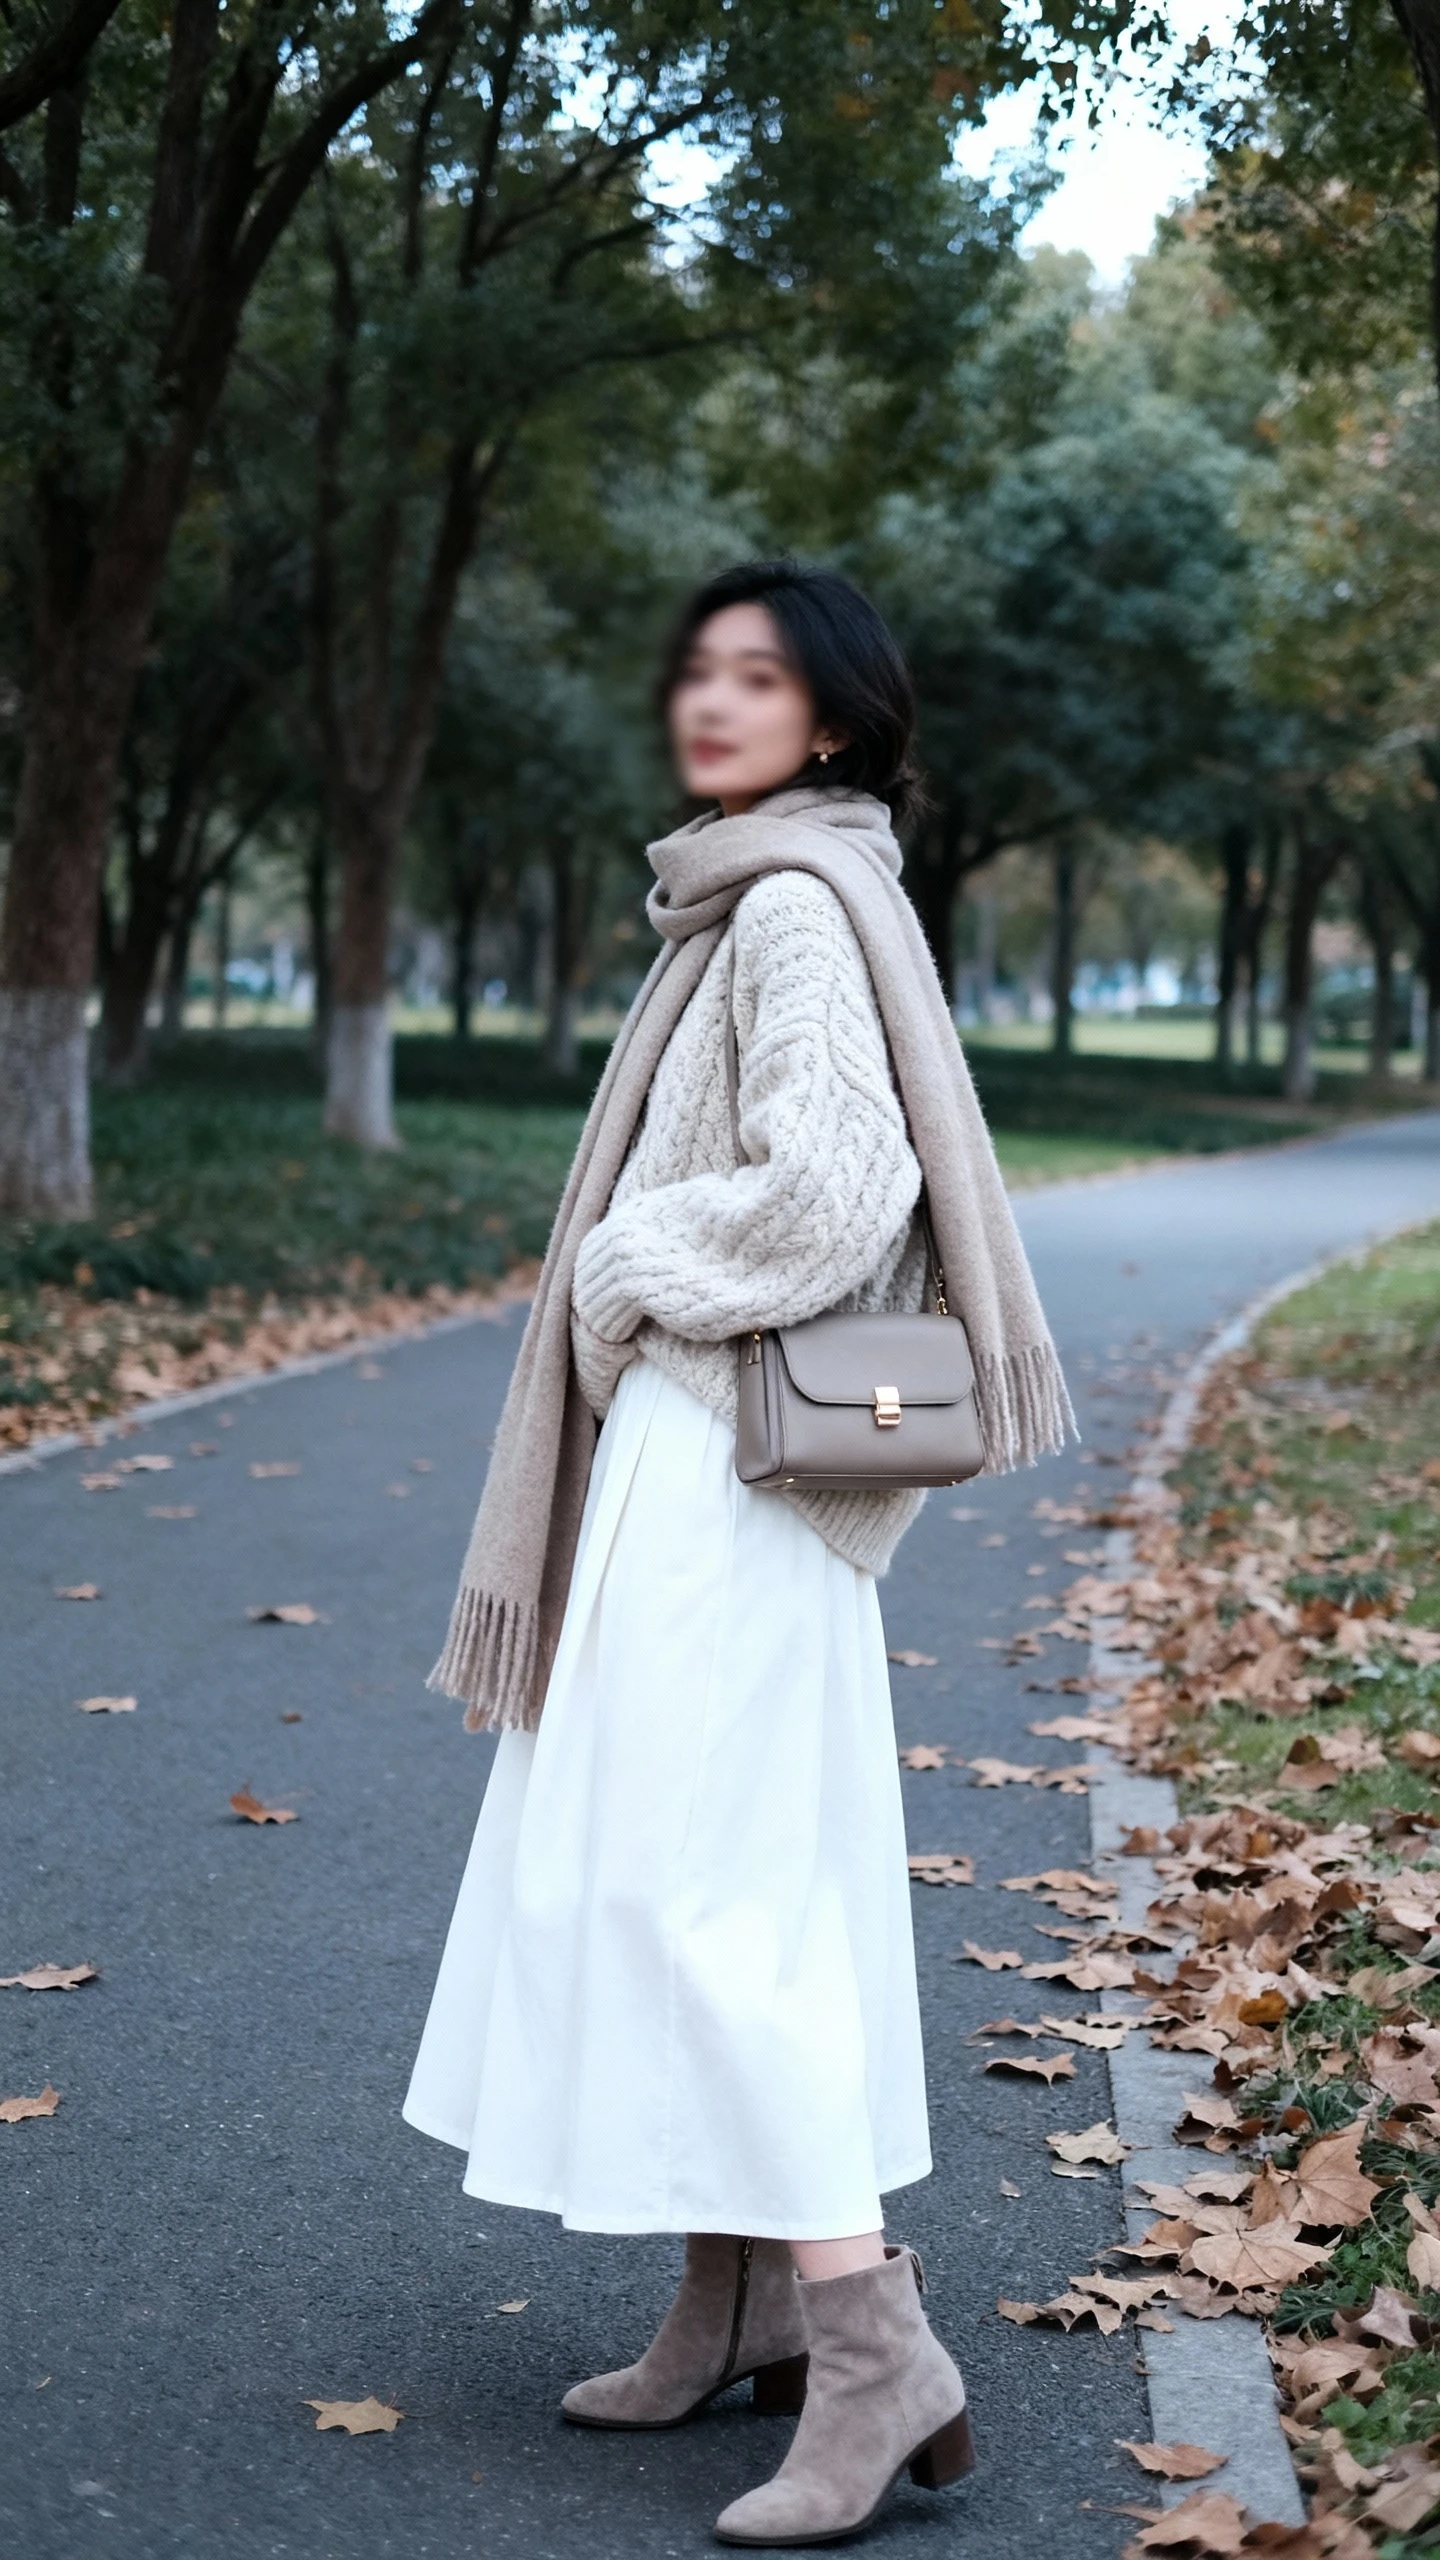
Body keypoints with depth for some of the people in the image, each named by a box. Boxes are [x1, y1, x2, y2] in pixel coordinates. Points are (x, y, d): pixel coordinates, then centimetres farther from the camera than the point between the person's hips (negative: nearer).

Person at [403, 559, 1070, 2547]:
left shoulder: (796, 904, -13)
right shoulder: (752, 902, 17)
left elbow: (830, 1188, -24)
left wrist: (629, 1268, -12)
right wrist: (635, 1273, 12)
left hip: (725, 1465, -10)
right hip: (695, 1447, 10)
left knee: (689, 1877, -11)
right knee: (715, 1865, 13)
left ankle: (873, 2346, -8)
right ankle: (740, 2306, 22)